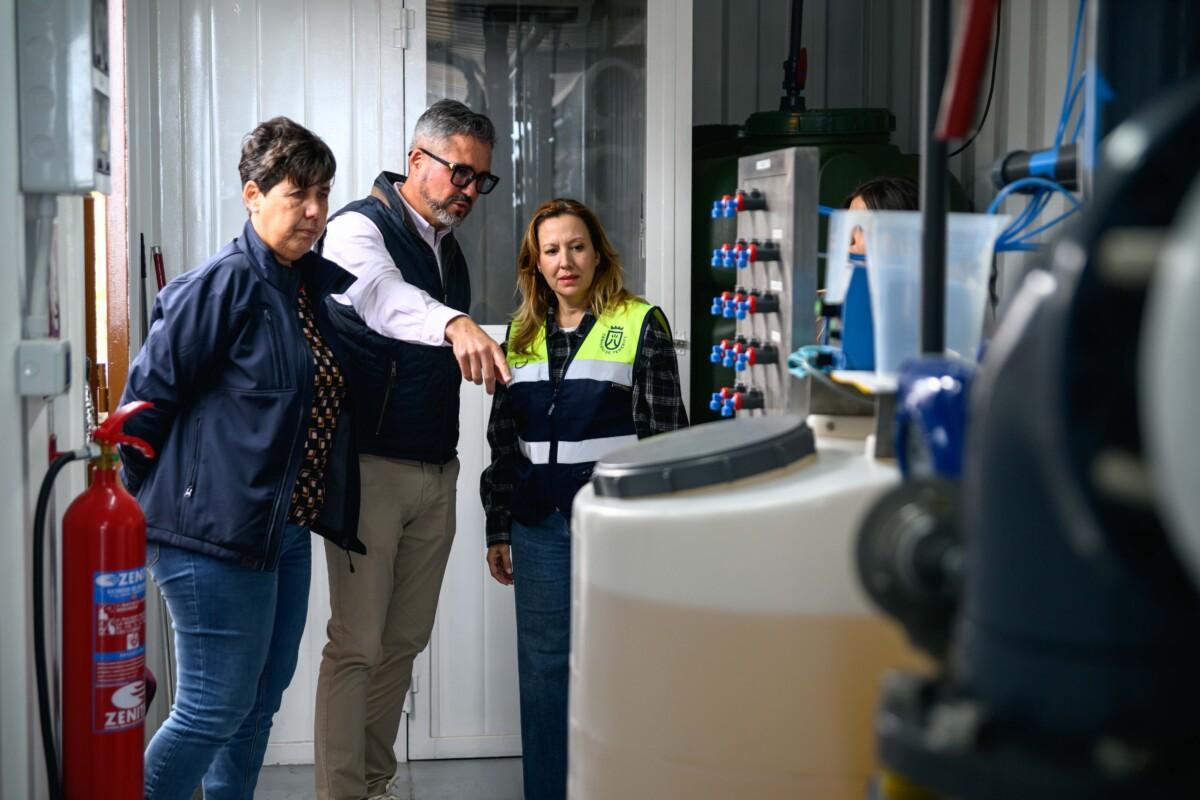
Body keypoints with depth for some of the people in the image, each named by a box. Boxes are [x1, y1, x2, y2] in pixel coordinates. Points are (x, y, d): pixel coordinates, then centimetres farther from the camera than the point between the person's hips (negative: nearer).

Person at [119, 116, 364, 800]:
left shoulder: (313, 284, 11)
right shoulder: (223, 284, -15)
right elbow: (148, 397, -12)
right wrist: (150, 504, -3)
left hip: (285, 531, 9)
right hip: (214, 535, -9)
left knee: (260, 704, 16)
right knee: (214, 710, -4)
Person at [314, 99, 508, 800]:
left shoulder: (448, 247, 15)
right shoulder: (361, 227, -10)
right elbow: (380, 295, -34)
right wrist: (455, 324, -52)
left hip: (436, 471, 8)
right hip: (371, 466, -7)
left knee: (406, 639, 13)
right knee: (357, 644, -6)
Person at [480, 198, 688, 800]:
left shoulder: (639, 324, -1)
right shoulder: (522, 334, 12)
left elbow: (664, 432, -3)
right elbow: (503, 440, 16)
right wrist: (497, 529, 13)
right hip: (540, 525, 4)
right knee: (542, 666, 8)